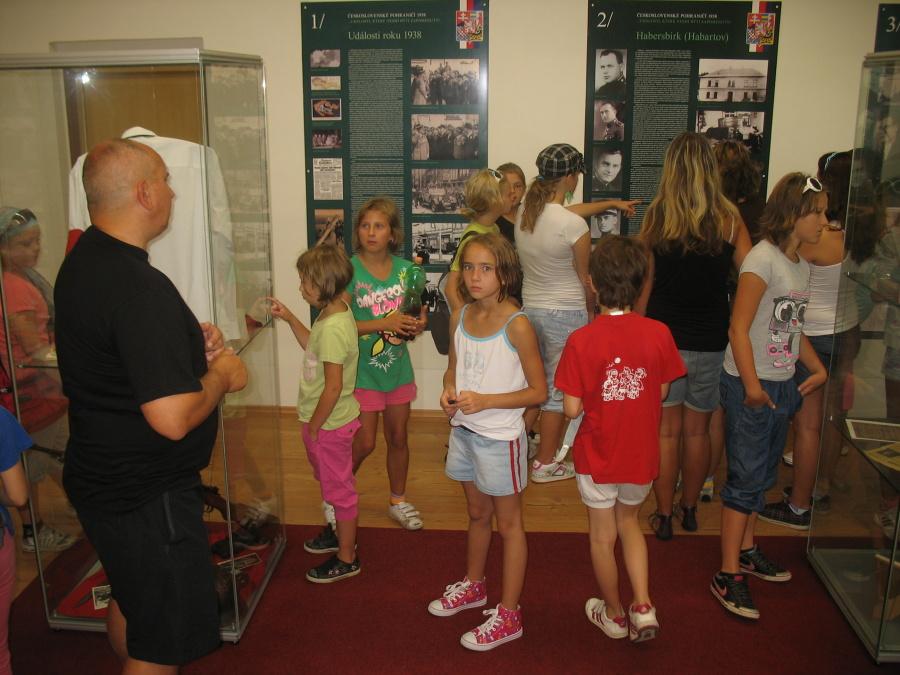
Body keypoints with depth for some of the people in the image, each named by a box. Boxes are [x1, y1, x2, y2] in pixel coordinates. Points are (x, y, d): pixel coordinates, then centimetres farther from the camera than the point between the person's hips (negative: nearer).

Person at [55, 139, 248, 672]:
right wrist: (221, 374, -14)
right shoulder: (141, 288, -28)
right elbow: (173, 419, -33)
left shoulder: (82, 261, 4)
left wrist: (188, 344, 4)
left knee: (130, 601, 29)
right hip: (148, 497, -10)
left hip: (103, 477, 10)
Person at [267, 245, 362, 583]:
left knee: (339, 488, 6)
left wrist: (313, 427, -17)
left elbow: (333, 387, -27)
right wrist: (289, 318, 10)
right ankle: (341, 534, 46)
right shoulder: (333, 313, 2)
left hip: (329, 424, -10)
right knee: (335, 484, 26)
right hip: (330, 420, 10)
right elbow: (314, 347, 19)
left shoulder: (333, 328, -28)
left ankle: (346, 559, 23)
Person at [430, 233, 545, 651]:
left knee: (508, 523, 10)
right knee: (477, 514, 25)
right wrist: (449, 391, -9)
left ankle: (508, 615, 23)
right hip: (464, 431, 6)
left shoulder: (516, 326, -20)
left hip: (500, 437, -6)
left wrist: (485, 400, -25)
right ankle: (473, 585, 45)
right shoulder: (460, 317, -1)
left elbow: (538, 391, -17)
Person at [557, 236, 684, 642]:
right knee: (628, 521, 28)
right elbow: (662, 393, -2)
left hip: (597, 456, -3)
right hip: (642, 454, 3)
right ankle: (643, 606, 21)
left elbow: (571, 409, -17)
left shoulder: (581, 341, -20)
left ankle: (614, 615, 36)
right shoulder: (658, 334, -13)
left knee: (603, 537, 18)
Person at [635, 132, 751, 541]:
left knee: (666, 431, 10)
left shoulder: (656, 217, -6)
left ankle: (664, 515, 18)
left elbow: (644, 284, -1)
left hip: (664, 337, -1)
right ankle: (689, 509, 31)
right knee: (698, 431, 16)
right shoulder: (729, 219, -5)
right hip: (712, 340, 1)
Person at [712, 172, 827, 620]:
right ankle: (727, 576, 4)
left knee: (763, 474, 17)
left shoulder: (801, 266, 11)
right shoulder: (763, 259, -16)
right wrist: (752, 385, -24)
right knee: (746, 477, -4)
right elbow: (739, 329, -20)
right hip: (749, 386, -8)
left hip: (781, 385, 9)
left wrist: (818, 368, 11)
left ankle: (745, 550, 33)